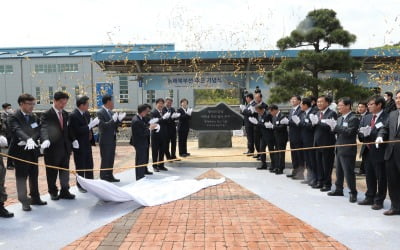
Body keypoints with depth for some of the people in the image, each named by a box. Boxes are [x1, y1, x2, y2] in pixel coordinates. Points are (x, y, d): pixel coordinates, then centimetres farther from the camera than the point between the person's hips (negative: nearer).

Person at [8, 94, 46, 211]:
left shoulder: (34, 117, 8)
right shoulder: (14, 117, -11)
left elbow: (39, 131, 0)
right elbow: (17, 130, -29)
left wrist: (31, 140, -19)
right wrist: (28, 139, -47)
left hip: (32, 150, 6)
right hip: (20, 151, -6)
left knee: (34, 176, 13)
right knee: (21, 177, 0)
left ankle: (35, 198, 25)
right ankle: (24, 201, 8)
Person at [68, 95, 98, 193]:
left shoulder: (86, 113, 5)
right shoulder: (73, 115, -18)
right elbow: (78, 131, -25)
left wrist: (95, 122, -5)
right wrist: (91, 125, -26)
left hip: (87, 144, 7)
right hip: (79, 145, -7)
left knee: (89, 165, 16)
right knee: (80, 166, 6)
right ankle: (80, 185, 20)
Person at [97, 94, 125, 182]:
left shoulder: (111, 112, 11)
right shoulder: (100, 112, -12)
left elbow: (115, 125, 14)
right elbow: (104, 125, -22)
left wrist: (119, 119, -2)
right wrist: (113, 120, -29)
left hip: (112, 140, 8)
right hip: (105, 140, -8)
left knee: (111, 159, 13)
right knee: (105, 160, -1)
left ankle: (110, 176, 23)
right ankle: (103, 178, 9)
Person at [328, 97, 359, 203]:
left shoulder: (353, 118, -12)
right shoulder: (340, 118, 13)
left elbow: (349, 132, -23)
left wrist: (336, 126, -26)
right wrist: (333, 127, -7)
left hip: (348, 150, -8)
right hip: (339, 148, 8)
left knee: (348, 172, -3)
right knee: (339, 171, 16)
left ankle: (353, 193, 8)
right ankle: (339, 189, 28)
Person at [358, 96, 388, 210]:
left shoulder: (387, 118, -11)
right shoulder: (366, 118, 12)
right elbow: (360, 134, 11)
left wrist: (370, 133, -25)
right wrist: (363, 134, -10)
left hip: (379, 152, -7)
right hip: (368, 152, 7)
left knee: (381, 178, 5)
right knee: (370, 177, 17)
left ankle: (379, 201, 16)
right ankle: (370, 197, 30)